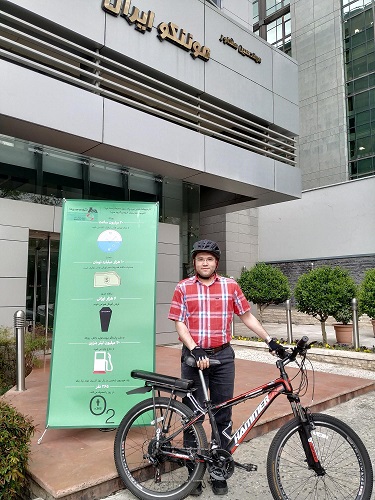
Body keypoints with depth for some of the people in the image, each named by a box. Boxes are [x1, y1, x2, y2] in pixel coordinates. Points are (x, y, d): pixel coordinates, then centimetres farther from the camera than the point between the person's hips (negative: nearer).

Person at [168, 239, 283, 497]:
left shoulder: (230, 286, 5)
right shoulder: (183, 288, 1)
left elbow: (247, 316, 9)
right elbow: (180, 324, -3)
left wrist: (269, 340, 3)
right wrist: (194, 350, -16)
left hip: (223, 356, 1)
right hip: (194, 355, -1)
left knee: (223, 416, 9)